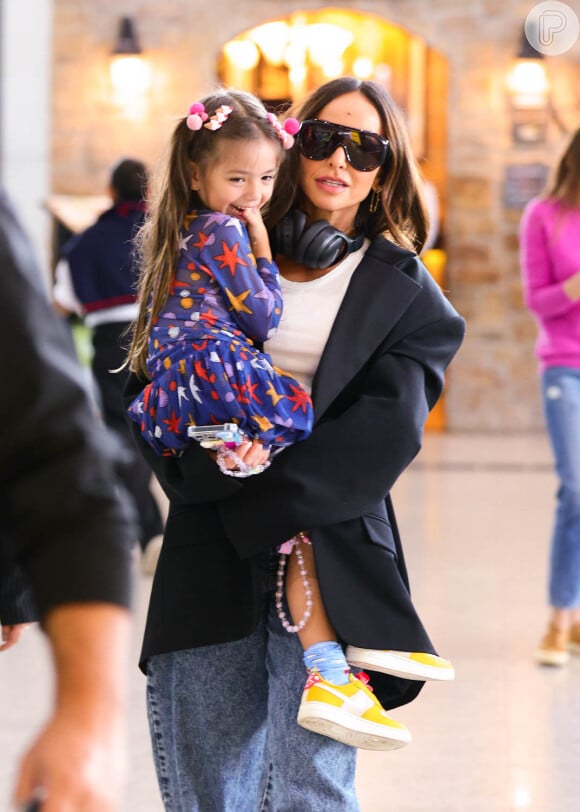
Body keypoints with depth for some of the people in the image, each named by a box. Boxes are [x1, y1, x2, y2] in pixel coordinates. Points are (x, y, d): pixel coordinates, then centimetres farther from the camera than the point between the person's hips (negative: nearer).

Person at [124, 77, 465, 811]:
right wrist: (203, 469, -9)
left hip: (328, 548, -2)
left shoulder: (402, 289, 9)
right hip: (210, 551, 2)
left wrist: (259, 497, -13)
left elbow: (388, 429, -5)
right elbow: (151, 380, 10)